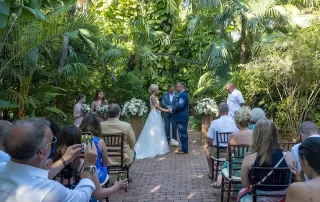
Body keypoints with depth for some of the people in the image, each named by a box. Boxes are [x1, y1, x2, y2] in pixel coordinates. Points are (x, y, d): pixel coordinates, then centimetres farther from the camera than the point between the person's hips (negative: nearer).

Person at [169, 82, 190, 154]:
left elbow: (180, 105, -28)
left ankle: (184, 149, 3)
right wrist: (173, 109, 7)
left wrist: (172, 110, -14)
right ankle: (183, 147, 26)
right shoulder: (183, 94, 16)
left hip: (181, 117, -11)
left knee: (182, 133, -4)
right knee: (182, 133, 16)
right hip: (182, 117, 11)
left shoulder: (183, 95, -18)